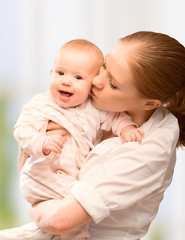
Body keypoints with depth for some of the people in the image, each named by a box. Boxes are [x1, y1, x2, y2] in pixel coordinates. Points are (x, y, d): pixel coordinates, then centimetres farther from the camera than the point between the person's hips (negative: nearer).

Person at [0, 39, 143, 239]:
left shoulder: (95, 108, 3)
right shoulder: (40, 105, -10)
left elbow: (114, 116, 11)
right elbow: (22, 130, -17)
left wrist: (126, 127, -12)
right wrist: (42, 143, -36)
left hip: (80, 177, 7)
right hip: (45, 177, -7)